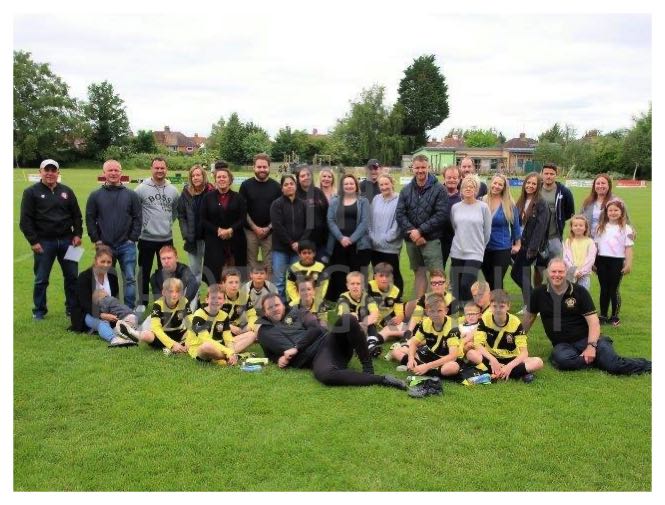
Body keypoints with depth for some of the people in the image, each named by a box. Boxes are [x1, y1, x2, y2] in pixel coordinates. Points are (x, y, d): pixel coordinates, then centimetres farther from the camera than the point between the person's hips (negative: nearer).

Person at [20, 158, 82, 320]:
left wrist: (77, 234, 1)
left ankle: (72, 308, 19)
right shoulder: (31, 192, -1)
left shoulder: (67, 191, 9)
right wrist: (33, 241, -10)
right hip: (43, 242, -3)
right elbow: (26, 220, -4)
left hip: (67, 240, 3)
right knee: (41, 279, 6)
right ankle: (39, 311, 19)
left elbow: (77, 215, 13)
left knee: (72, 276, 7)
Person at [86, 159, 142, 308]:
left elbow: (137, 218, 3)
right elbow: (90, 219, 3)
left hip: (126, 246, 0)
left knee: (129, 279, 0)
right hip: (104, 246, 1)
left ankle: (130, 310, 11)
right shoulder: (95, 195, 4)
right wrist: (96, 240, -3)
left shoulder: (131, 195, 4)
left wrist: (133, 239, -4)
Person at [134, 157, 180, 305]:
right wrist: (139, 224, -2)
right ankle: (143, 302, 21)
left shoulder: (173, 190, 3)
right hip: (146, 238, -3)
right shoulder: (142, 188, -8)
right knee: (144, 271, 8)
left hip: (167, 238, 3)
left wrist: (169, 221, 10)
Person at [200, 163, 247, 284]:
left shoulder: (238, 198, 8)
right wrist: (217, 230, -11)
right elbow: (203, 220, 3)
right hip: (214, 242, 0)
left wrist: (230, 230, -14)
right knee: (215, 274, -5)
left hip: (235, 242, 0)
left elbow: (243, 219, 1)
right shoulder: (208, 197, 8)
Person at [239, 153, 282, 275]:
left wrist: (269, 227, -7)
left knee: (270, 264, 2)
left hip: (270, 232, 0)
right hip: (250, 231, 0)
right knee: (251, 263, 4)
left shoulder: (275, 186, 4)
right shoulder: (246, 185, 2)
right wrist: (255, 227, -8)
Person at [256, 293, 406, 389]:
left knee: (347, 319, -30)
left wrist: (296, 348, -5)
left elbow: (316, 329, 6)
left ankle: (368, 368, -20)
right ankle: (380, 379, -32)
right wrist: (281, 359, -7)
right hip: (315, 357, -2)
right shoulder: (265, 332, 21)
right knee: (325, 375, -40)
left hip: (328, 341, 2)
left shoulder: (296, 313, 22)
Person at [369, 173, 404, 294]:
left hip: (391, 246, -5)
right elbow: (370, 220, 10)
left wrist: (387, 238, -14)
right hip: (374, 246, 5)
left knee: (394, 274, 4)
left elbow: (398, 222, -13)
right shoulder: (376, 199, 9)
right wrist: (372, 237, -1)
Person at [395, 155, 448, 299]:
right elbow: (399, 214, 1)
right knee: (419, 273, 14)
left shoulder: (439, 189, -3)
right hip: (411, 240, 4)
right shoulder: (406, 190, 9)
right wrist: (411, 232, -14)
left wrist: (420, 231, -16)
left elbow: (441, 214, -12)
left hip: (431, 239, -4)